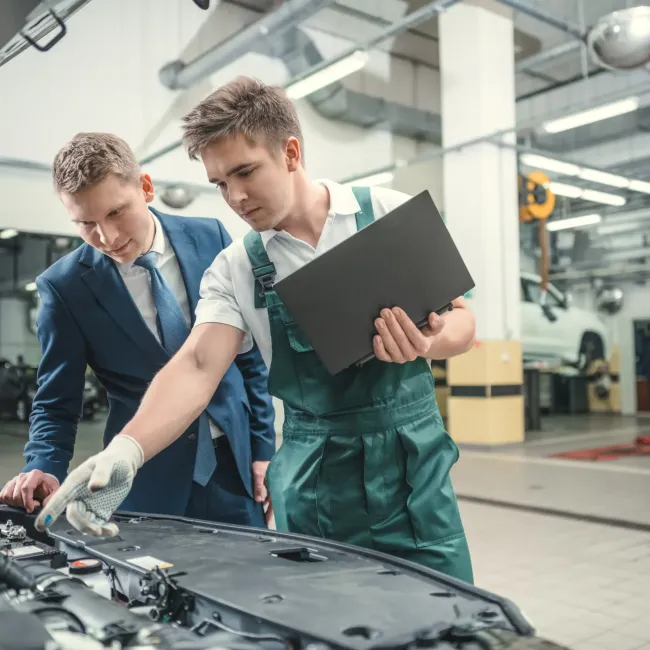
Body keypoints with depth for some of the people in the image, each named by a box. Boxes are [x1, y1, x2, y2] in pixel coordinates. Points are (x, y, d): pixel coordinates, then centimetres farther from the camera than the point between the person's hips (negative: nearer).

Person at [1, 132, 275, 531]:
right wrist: (45, 471, -19)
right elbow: (56, 404, -1)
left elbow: (250, 348, 3)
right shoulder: (65, 286, -10)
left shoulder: (210, 238, -4)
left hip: (236, 465, 2)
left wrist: (264, 447, 4)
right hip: (146, 485, -2)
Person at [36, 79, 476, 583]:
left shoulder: (392, 214, -2)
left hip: (410, 456, 0)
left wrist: (426, 344, -23)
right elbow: (198, 366, -11)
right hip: (312, 479, 1)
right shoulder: (235, 271, 1)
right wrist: (127, 449, -28)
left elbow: (460, 319, 1)